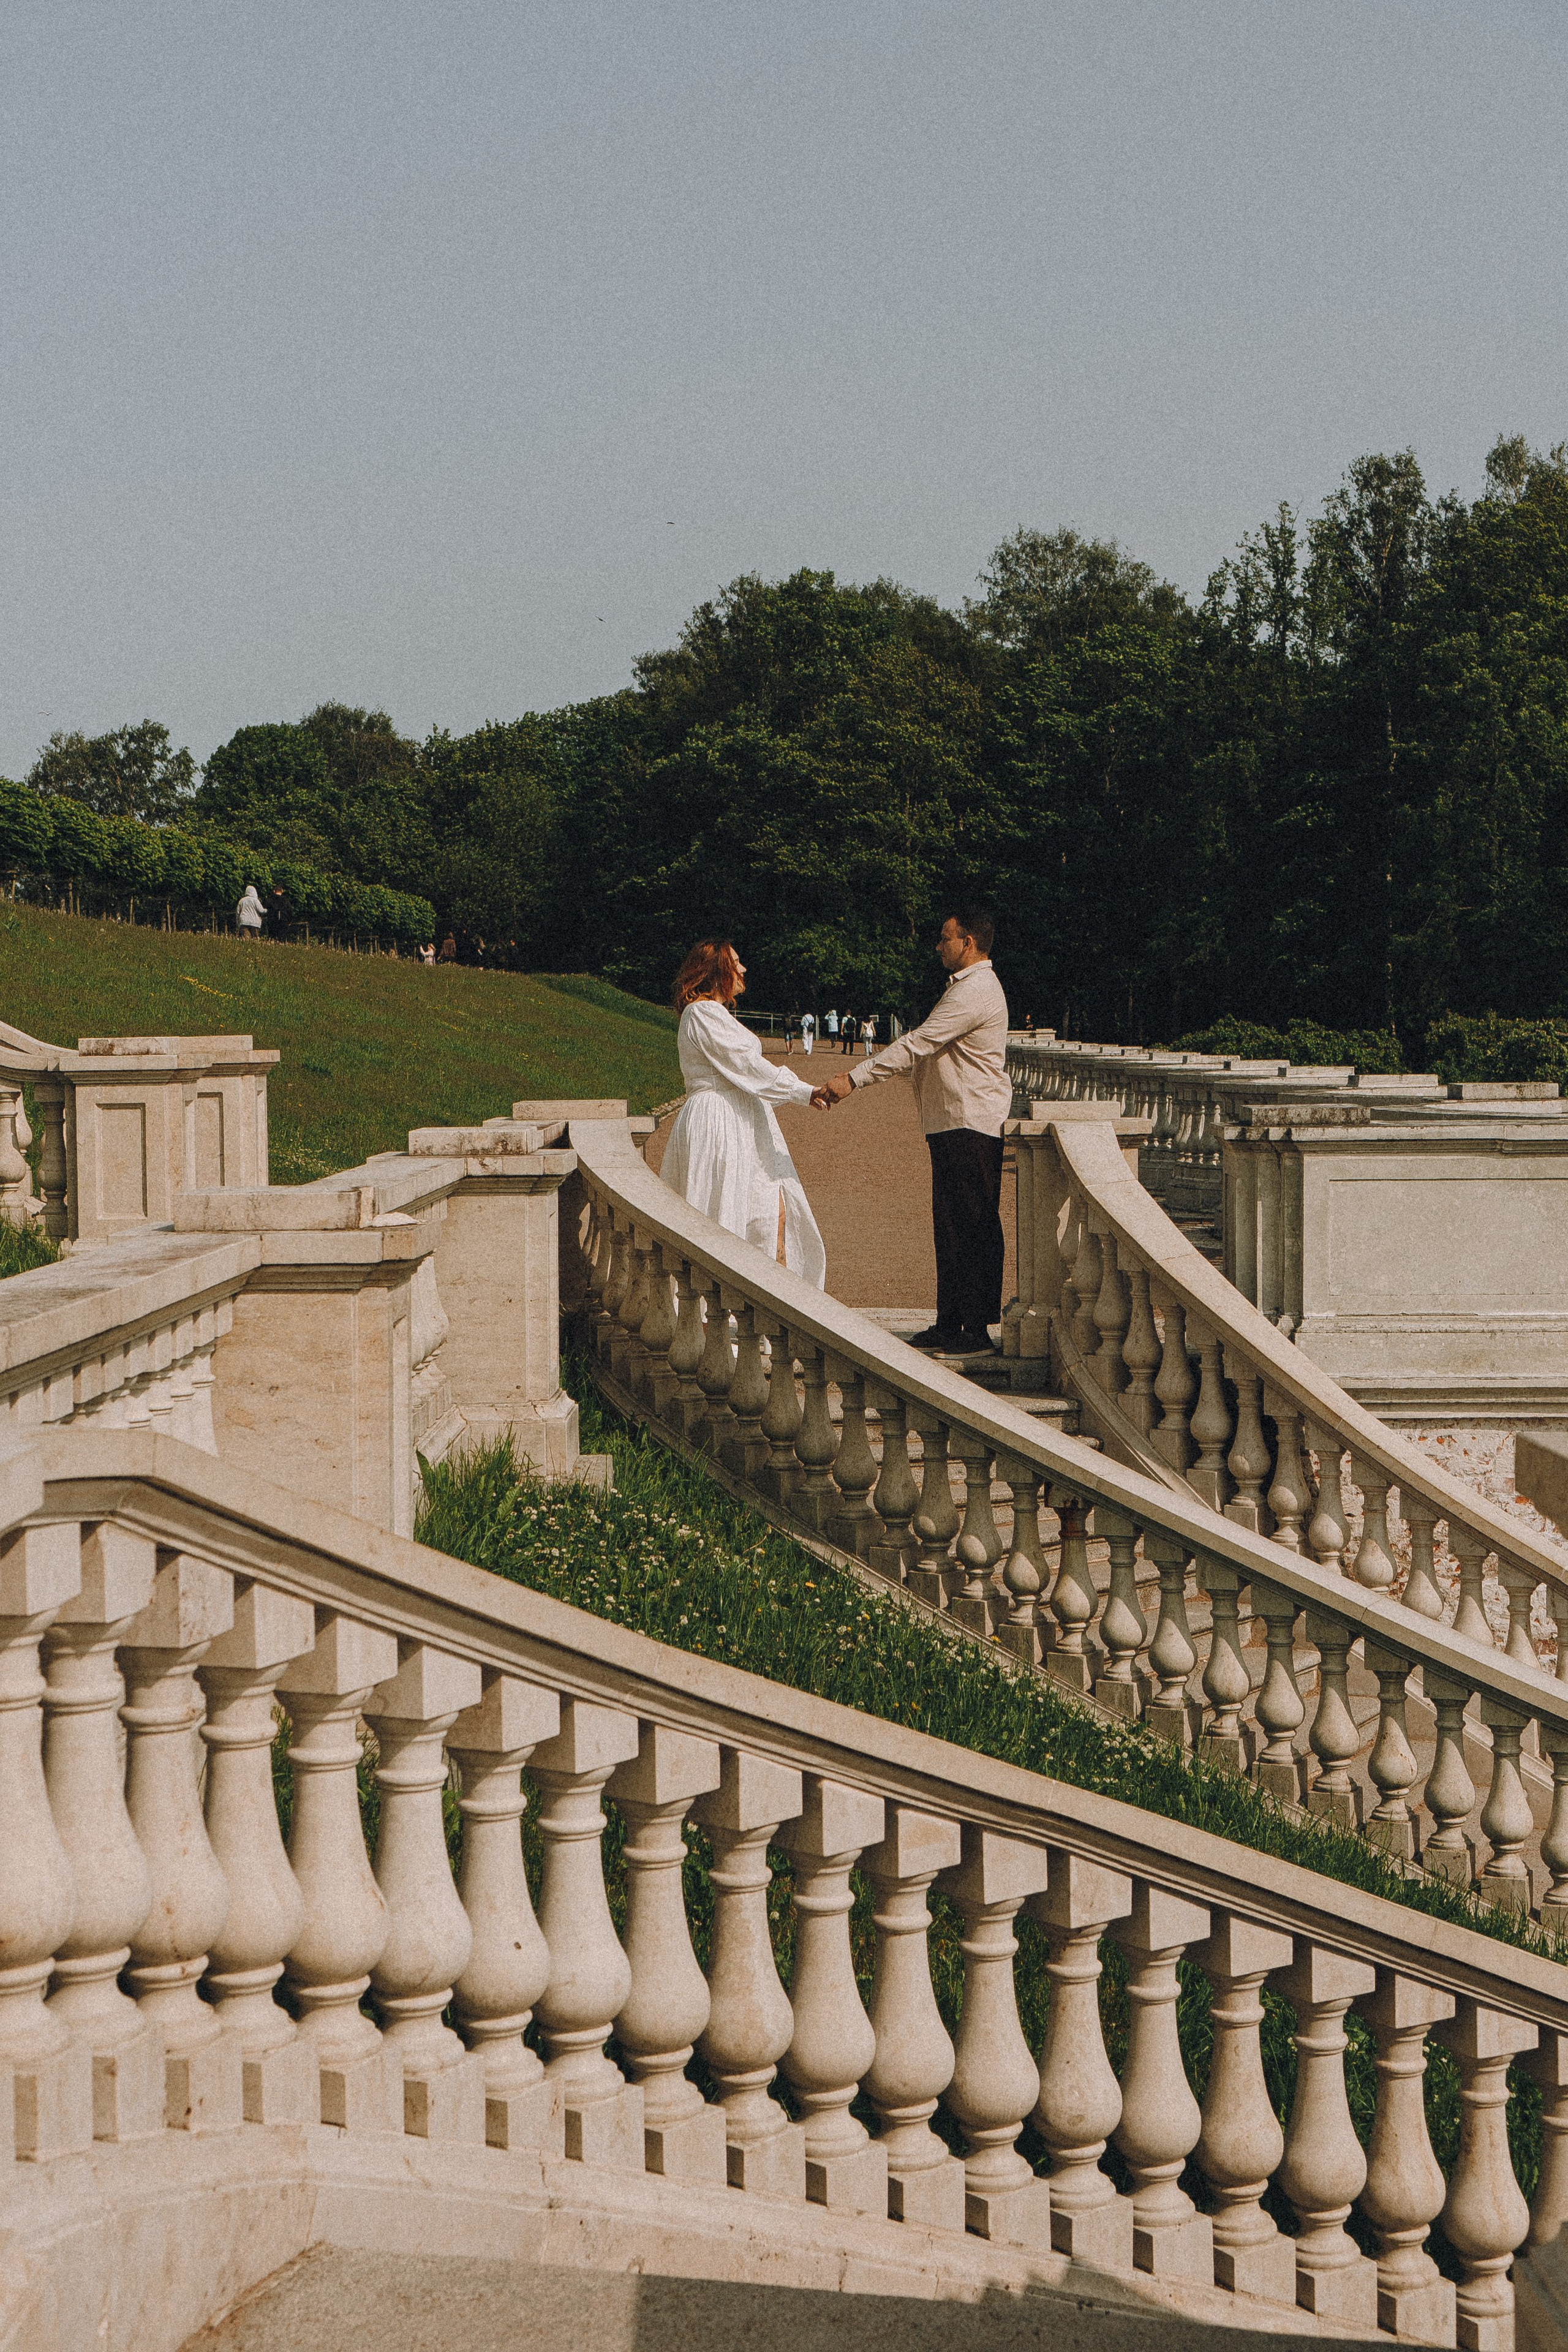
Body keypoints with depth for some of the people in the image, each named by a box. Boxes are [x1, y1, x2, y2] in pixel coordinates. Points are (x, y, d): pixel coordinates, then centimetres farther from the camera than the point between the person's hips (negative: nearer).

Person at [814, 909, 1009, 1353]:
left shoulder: (976, 990, -14)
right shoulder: (964, 987, 21)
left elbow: (917, 1045, -19)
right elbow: (923, 1050, 25)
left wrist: (854, 1079, -19)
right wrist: (853, 1080, 19)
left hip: (972, 1126, -11)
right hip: (951, 1124, 11)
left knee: (974, 1228, -8)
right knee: (949, 1227, 11)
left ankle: (978, 1329, -6)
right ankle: (950, 1324, 16)